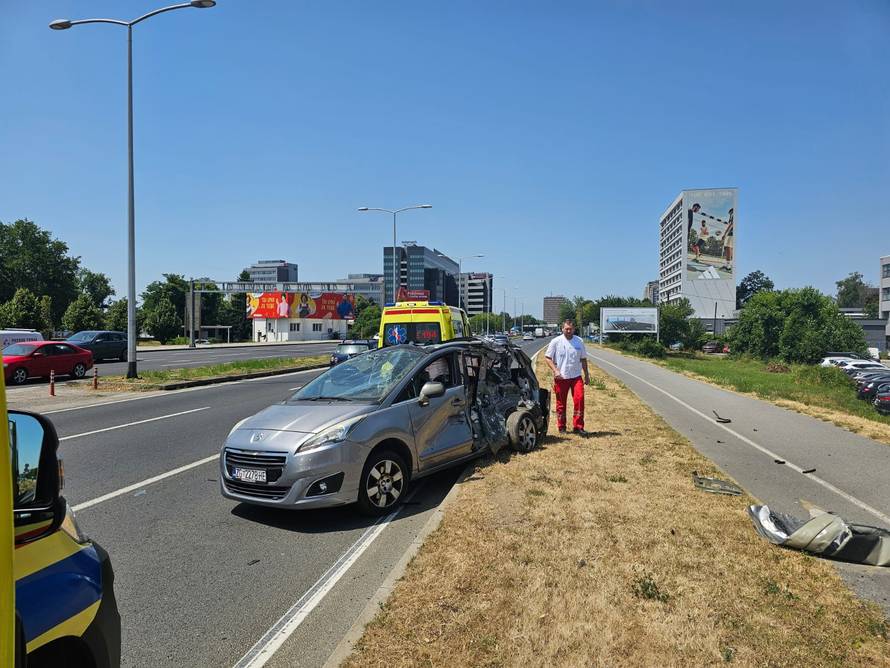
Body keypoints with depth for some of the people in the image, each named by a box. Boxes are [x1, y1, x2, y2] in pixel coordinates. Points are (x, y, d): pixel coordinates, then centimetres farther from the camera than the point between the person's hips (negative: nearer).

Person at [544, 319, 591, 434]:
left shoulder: (579, 341, 7)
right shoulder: (556, 342, -2)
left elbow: (583, 359, 15)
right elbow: (547, 357, -2)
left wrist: (587, 375, 13)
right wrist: (555, 370, -15)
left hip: (576, 376, 2)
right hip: (561, 377, -2)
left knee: (579, 399, -11)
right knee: (561, 403, 6)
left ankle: (578, 426, -3)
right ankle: (561, 427, 19)